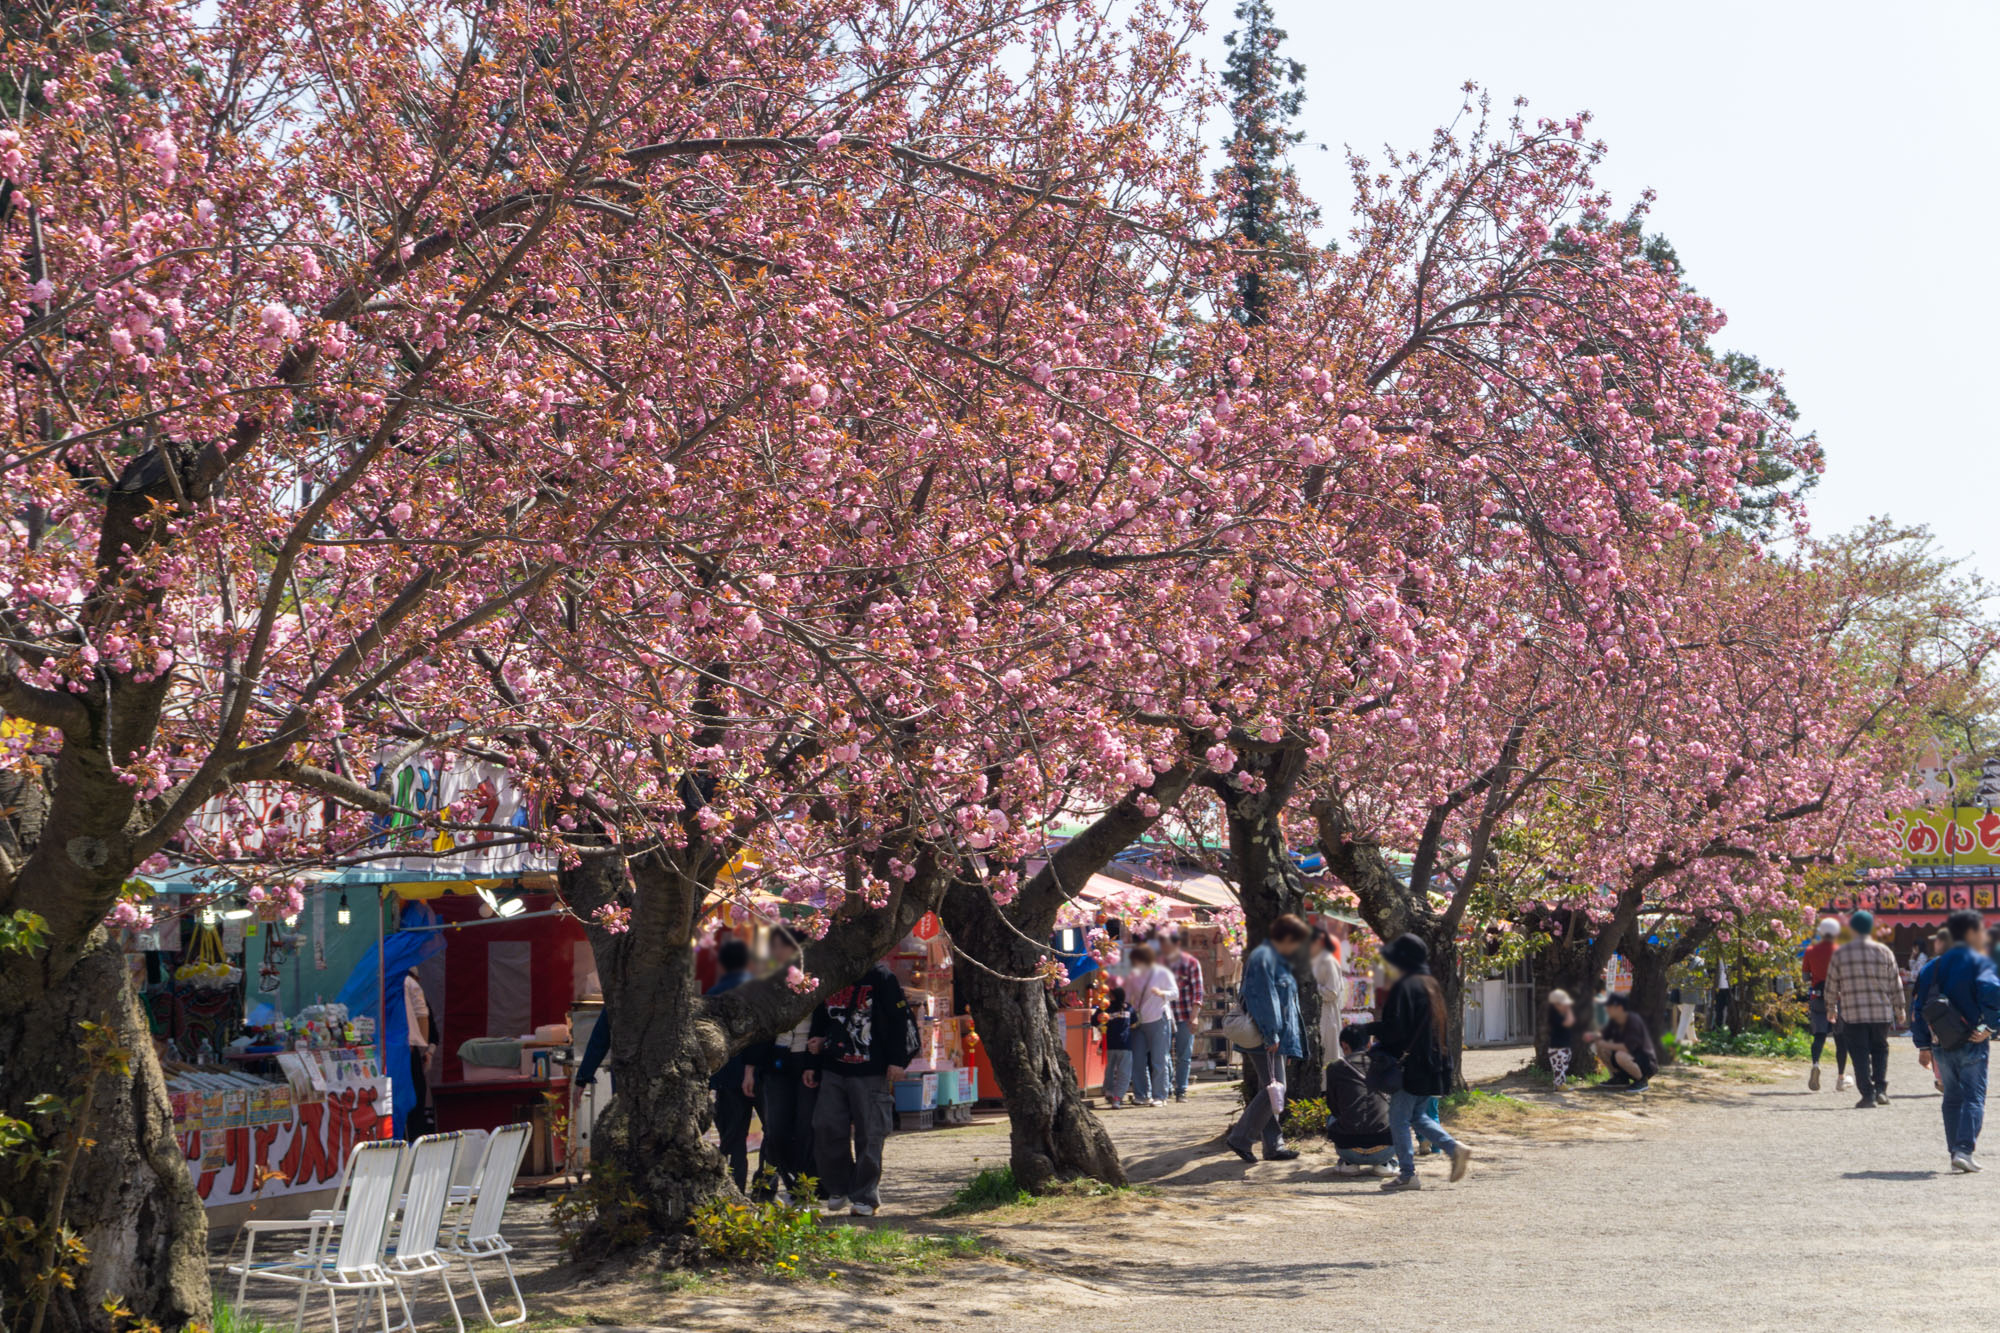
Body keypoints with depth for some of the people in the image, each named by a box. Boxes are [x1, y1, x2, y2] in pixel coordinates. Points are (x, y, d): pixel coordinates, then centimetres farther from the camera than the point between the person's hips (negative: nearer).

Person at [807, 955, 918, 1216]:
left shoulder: (880, 977, -4)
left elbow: (900, 1018, -5)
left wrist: (897, 1060, -9)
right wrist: (817, 1047, 12)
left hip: (872, 1072, -5)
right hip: (833, 1070, 5)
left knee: (869, 1134, -2)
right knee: (827, 1128, 0)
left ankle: (865, 1197, 8)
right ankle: (837, 1189, 18)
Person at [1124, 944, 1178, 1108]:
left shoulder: (1163, 973, 0)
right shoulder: (1134, 976, 13)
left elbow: (1175, 992, -6)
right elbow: (1126, 994, 16)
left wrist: (1161, 993, -24)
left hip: (1159, 1020, -4)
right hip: (1139, 1022, 5)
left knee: (1158, 1061, -4)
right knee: (1138, 1060, 0)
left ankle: (1159, 1096, 2)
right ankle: (1141, 1095, 8)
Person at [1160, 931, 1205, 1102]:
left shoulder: (1191, 963, -1)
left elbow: (1198, 992, -1)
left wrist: (1194, 1016, -9)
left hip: (1185, 1016, -2)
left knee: (1184, 1056, 2)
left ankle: (1181, 1091, 8)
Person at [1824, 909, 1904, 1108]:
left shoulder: (1840, 953, 0)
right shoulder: (1884, 951, 1)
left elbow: (1832, 985, 6)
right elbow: (1894, 983, 6)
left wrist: (1831, 1008, 19)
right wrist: (1899, 1008, 16)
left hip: (1852, 1014, -1)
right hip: (1881, 1012, 1)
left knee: (1860, 1054, 3)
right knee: (1880, 1049, 16)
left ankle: (1868, 1094, -1)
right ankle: (1881, 1090, 6)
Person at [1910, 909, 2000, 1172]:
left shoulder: (1933, 966, 11)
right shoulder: (1979, 962, -7)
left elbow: (1918, 1008, 10)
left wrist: (1923, 1045, 14)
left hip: (1941, 1044, 5)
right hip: (1971, 1043, -5)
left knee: (1952, 1098, 15)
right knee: (1973, 1098, -2)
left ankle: (1954, 1151, 14)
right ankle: (1964, 1150, -15)